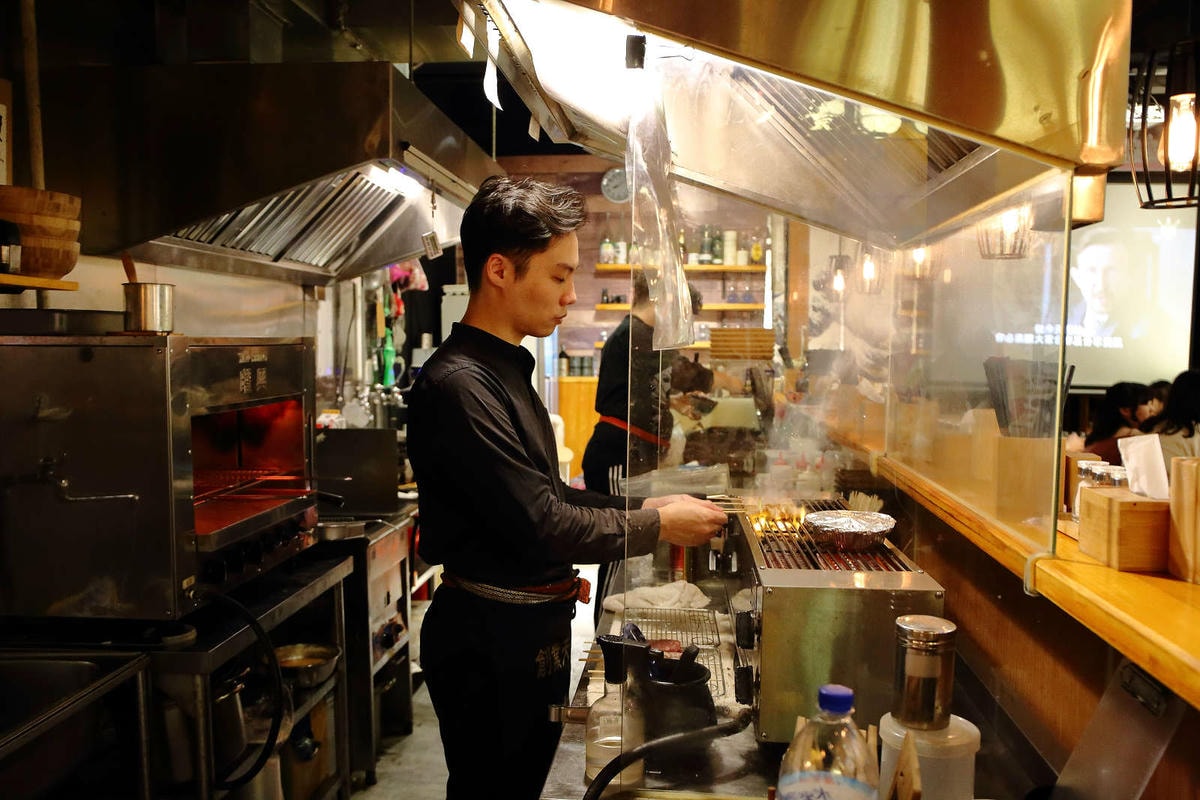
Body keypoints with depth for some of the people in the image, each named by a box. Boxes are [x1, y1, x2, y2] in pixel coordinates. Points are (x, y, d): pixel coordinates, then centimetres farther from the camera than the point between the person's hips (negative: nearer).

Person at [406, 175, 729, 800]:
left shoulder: (505, 369, 11)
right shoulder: (458, 384, -23)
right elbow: (539, 524, -23)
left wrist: (640, 507, 7)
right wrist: (659, 526, -12)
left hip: (534, 625, 9)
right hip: (489, 636, -9)